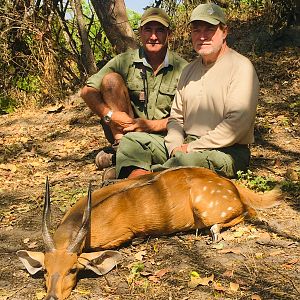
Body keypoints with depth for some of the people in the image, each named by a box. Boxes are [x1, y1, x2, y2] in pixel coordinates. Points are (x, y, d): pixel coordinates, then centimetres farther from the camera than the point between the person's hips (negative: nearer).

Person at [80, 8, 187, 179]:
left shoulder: (182, 69, -4)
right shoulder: (125, 61, -1)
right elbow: (87, 92, -6)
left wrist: (149, 125, -19)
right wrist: (110, 114, -22)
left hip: (162, 138, -3)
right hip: (125, 131, 3)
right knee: (111, 79, -15)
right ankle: (120, 145, -18)